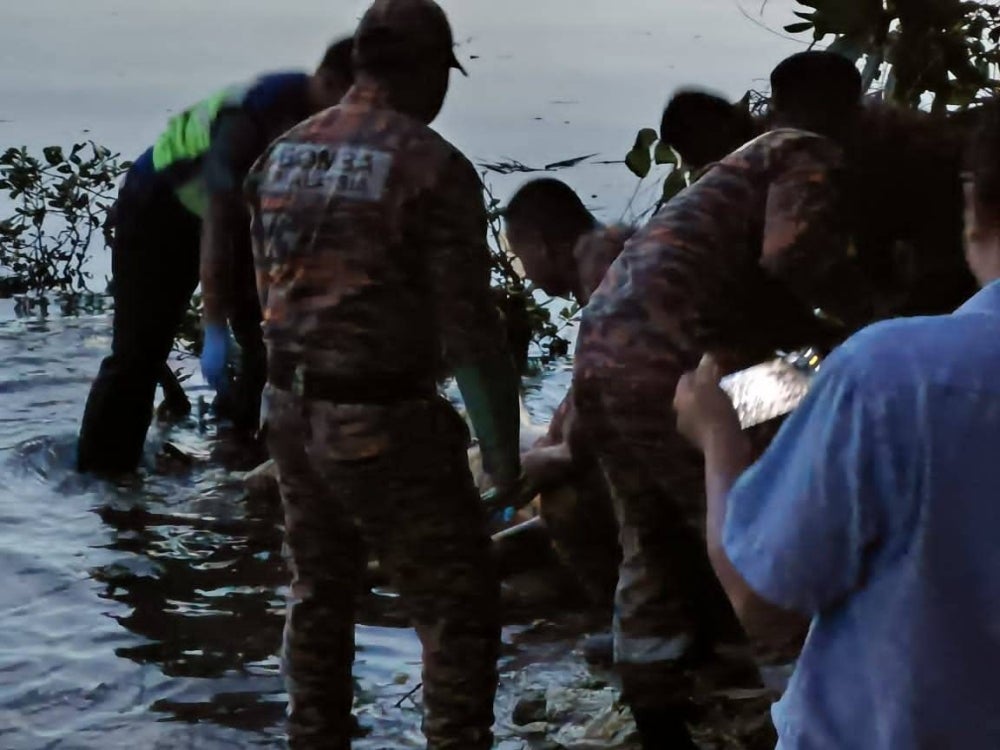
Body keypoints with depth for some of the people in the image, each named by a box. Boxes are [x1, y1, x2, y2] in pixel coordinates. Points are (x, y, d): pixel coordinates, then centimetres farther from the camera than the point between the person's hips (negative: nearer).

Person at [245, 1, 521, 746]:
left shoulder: (282, 154, 6)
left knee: (320, 594, 22)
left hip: (291, 408, 7)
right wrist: (503, 447, -5)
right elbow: (468, 328, -15)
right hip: (386, 420, -7)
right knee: (461, 608, 3)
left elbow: (270, 289, 13)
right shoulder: (432, 166, -15)